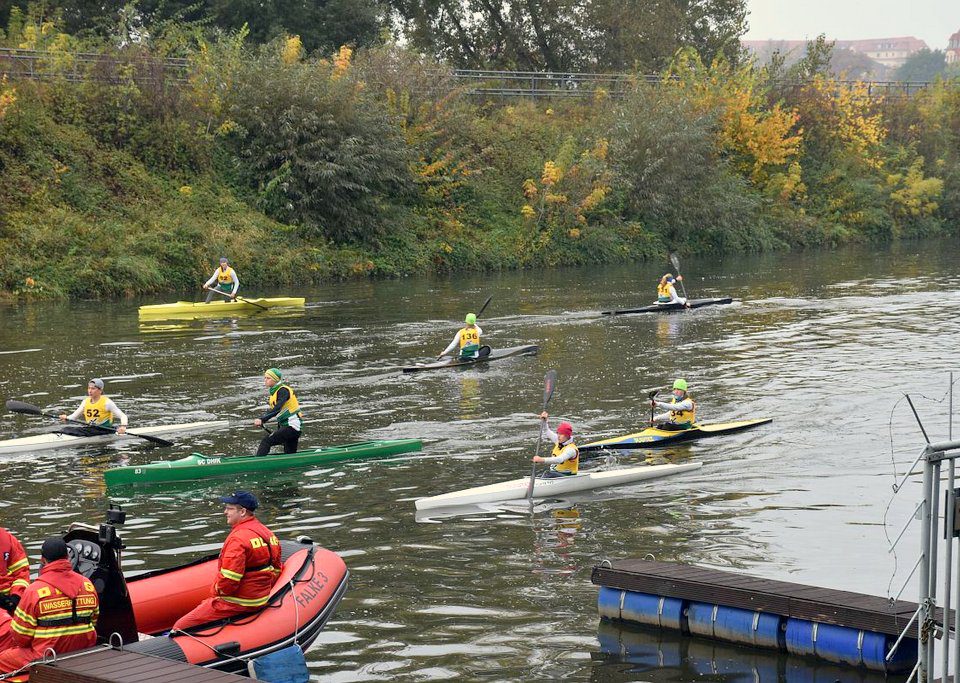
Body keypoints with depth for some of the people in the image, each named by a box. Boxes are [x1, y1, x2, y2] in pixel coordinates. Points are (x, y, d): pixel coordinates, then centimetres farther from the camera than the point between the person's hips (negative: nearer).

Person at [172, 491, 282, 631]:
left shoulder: (238, 538, -20)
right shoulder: (267, 533, 10)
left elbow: (228, 579, -24)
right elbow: (276, 570, 17)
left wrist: (216, 592, -5)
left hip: (238, 604, -10)